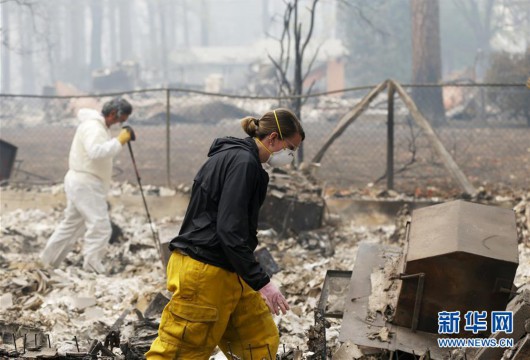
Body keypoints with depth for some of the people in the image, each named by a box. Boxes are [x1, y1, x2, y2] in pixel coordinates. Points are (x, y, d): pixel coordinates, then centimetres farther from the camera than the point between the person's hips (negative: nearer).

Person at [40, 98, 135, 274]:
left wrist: (120, 140, 4)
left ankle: (47, 262, 30)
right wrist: (119, 141, -33)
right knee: (100, 227, -14)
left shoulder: (98, 125, 14)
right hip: (86, 184, -11)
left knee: (71, 224, 21)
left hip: (80, 184, 11)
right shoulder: (93, 128, -20)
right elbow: (96, 152, -36)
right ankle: (92, 270, -14)